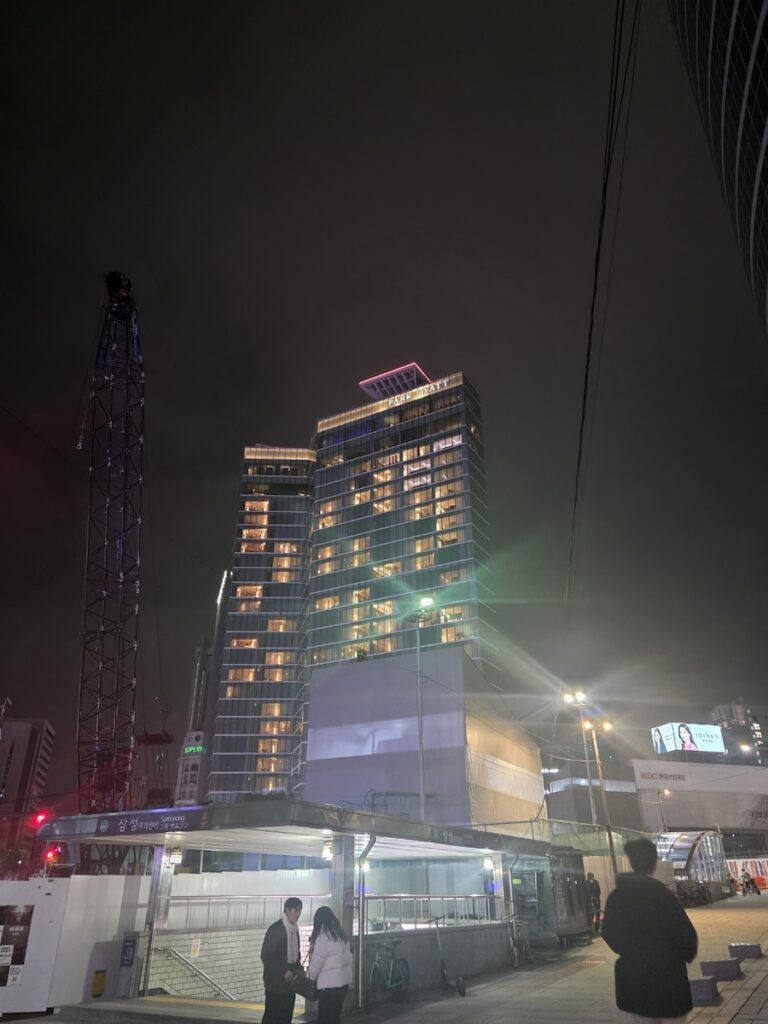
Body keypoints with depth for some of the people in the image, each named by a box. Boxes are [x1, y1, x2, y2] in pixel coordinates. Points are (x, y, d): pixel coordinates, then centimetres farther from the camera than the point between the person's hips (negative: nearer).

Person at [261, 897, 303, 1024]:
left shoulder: (294, 930, 8)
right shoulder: (275, 929, -13)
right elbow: (266, 957, -14)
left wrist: (295, 970, -2)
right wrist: (284, 972, -15)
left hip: (289, 983, 6)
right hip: (275, 983, -6)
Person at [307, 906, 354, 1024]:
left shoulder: (323, 935, -14)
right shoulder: (340, 934, 9)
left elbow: (317, 960, -10)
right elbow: (347, 956, 9)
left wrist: (310, 977, 7)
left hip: (330, 982, -8)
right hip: (343, 979, 8)